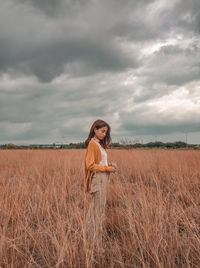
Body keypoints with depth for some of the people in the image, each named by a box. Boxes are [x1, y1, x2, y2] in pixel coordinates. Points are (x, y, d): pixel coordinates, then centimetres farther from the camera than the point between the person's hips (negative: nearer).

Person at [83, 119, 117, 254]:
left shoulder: (100, 144, 16)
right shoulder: (92, 144, -11)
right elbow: (91, 165, -15)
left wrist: (110, 165, 1)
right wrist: (107, 168, -14)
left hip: (102, 179, 9)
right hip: (97, 179, -9)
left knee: (95, 208, 16)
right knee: (98, 210, -3)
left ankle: (90, 238, 28)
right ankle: (96, 243, 7)